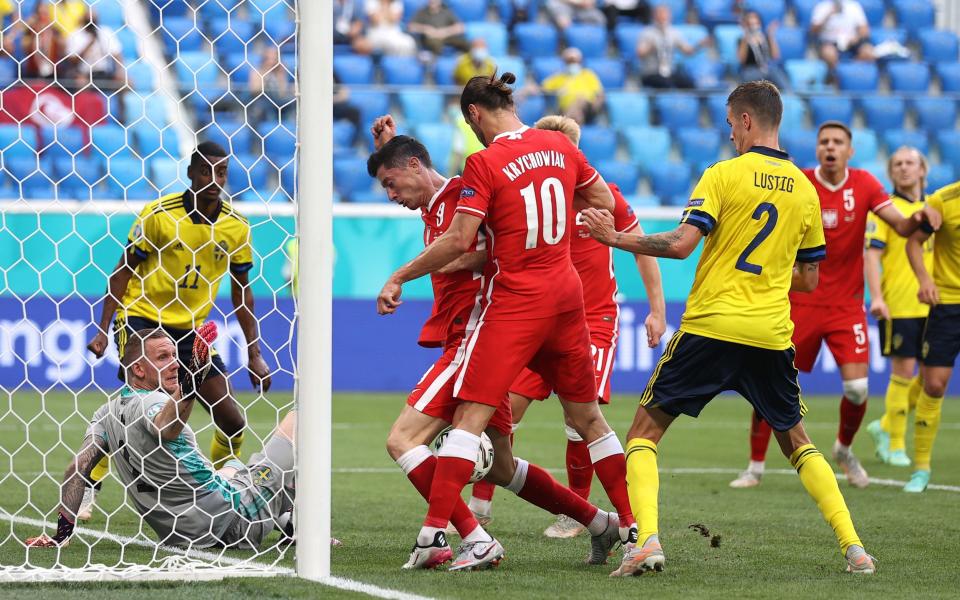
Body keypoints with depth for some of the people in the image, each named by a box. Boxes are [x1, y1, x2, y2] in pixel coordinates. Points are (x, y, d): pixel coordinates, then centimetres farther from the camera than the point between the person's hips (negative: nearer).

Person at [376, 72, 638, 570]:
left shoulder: (485, 163, -11)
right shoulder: (560, 146, 5)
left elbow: (459, 240, -15)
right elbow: (605, 202, 17)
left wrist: (399, 277, -7)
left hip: (513, 302, -6)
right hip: (565, 295, 6)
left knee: (471, 414, -9)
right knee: (587, 416, 15)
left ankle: (434, 529, -18)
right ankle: (632, 524, 18)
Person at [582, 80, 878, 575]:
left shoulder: (724, 175, -5)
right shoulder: (804, 190, 10)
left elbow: (681, 243, -15)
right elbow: (808, 280, 15)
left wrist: (615, 238, -4)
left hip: (710, 327, -4)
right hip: (772, 336, 4)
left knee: (644, 431, 5)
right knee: (796, 441, 20)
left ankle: (646, 540, -15)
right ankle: (853, 547, 7)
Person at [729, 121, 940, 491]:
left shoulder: (864, 184, -2)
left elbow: (901, 226, -8)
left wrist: (918, 220, -29)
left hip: (846, 304, 1)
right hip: (800, 302, -1)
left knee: (857, 388, -10)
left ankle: (844, 450, 20)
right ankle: (755, 467, 10)